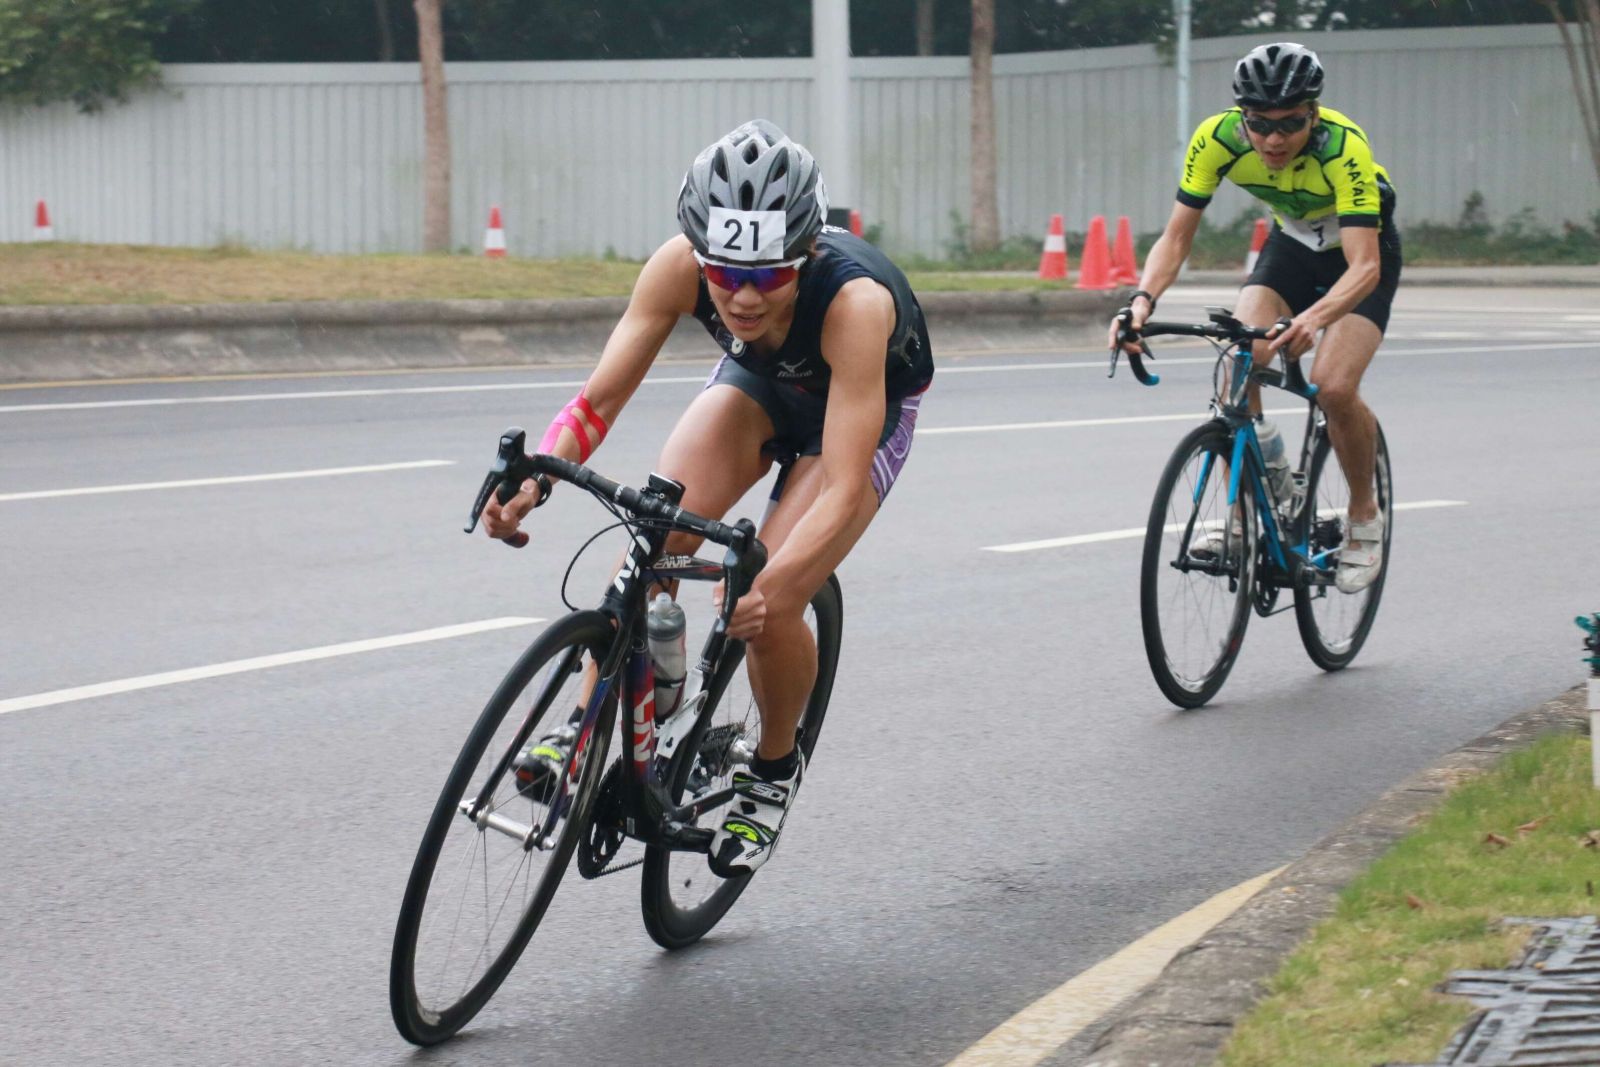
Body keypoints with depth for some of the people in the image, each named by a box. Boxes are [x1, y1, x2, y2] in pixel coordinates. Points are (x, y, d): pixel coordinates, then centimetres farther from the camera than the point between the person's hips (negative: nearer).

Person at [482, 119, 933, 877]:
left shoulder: (853, 299, -42)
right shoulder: (680, 266, -32)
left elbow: (844, 488, -44)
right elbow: (599, 399, -28)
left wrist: (771, 586, -58)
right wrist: (532, 480, -47)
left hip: (868, 407, -3)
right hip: (758, 384, 3)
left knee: (769, 611, -19)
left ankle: (774, 769, 10)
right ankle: (590, 733, -10)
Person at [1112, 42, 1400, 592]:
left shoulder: (1343, 148, -37)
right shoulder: (1219, 138, -26)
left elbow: (1364, 267, -44)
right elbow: (1176, 237, -22)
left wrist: (1314, 319, -62)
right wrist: (1143, 299, -41)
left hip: (1362, 250, -4)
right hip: (1291, 243, 4)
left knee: (1334, 387, -23)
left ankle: (1364, 517, 2)